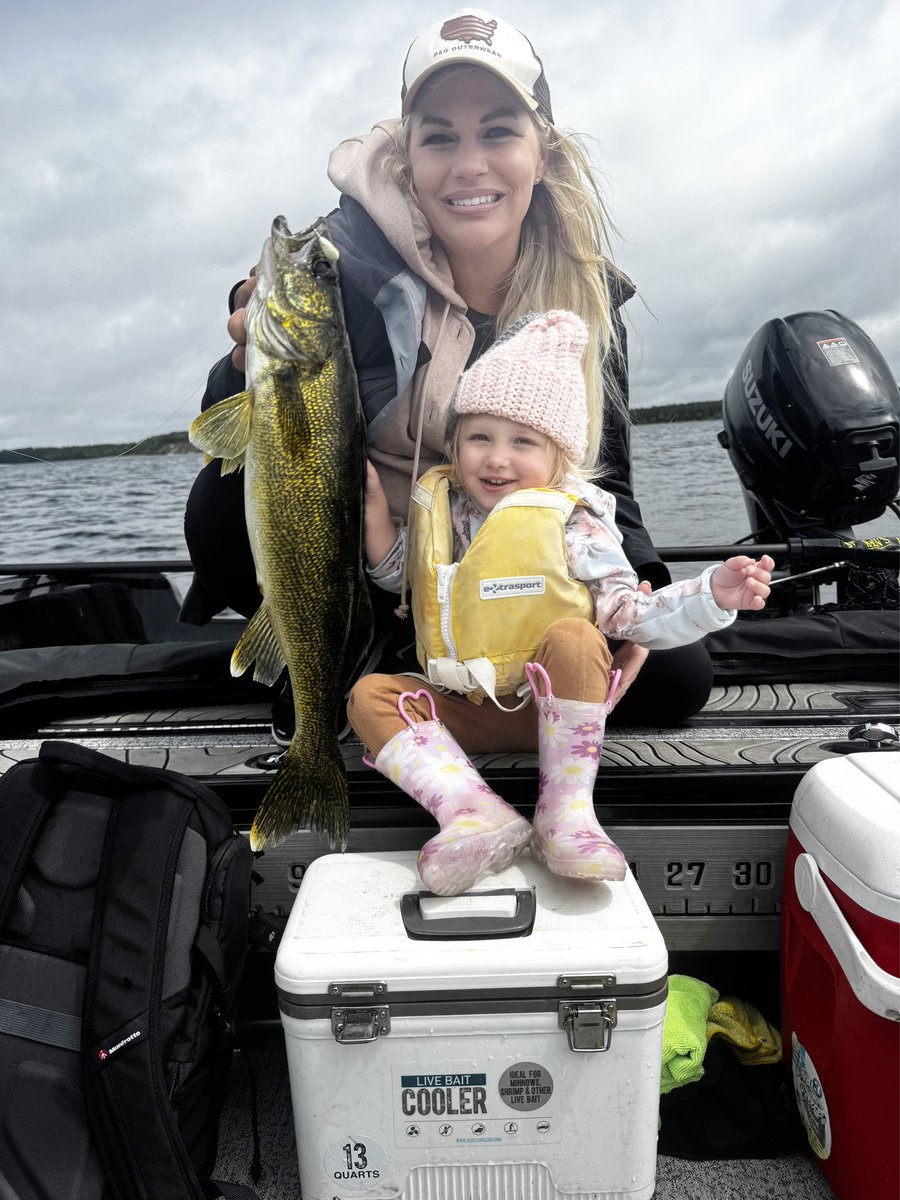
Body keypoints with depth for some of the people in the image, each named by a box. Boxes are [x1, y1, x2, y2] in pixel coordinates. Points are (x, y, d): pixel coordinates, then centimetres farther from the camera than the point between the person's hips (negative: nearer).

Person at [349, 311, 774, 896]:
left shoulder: (573, 525, -10)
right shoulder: (441, 507, 3)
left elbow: (632, 615, -11)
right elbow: (395, 574, 19)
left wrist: (712, 595, -25)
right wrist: (375, 505, 6)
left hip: (556, 707, -4)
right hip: (468, 710, 4)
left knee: (573, 634, -34)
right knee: (371, 694, -16)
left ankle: (568, 809, -26)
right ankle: (478, 816, -32)